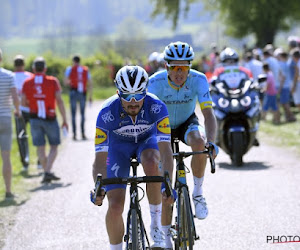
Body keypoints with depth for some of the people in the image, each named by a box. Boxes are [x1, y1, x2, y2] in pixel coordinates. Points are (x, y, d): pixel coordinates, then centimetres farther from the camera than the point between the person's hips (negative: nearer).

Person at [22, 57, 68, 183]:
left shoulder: (27, 83, 0)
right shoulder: (53, 81, -5)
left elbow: (23, 103, 0)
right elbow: (59, 101, -9)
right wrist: (64, 120, -5)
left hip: (34, 118, 2)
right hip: (50, 119, -2)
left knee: (40, 148, 10)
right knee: (54, 146, 8)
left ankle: (46, 172, 12)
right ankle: (48, 172, -9)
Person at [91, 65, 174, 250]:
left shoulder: (157, 107, -33)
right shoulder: (107, 113, -33)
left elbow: (166, 150, -37)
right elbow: (100, 157, -31)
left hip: (147, 140, 0)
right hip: (118, 145, 1)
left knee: (151, 164, -37)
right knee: (115, 207, -13)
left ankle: (156, 225, -21)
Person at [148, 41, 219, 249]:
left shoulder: (198, 80, -27)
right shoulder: (156, 82, -28)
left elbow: (208, 113, -32)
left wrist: (211, 142, -48)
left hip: (187, 122, 0)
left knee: (199, 142, -36)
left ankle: (198, 193, -15)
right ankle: (166, 233, 5)